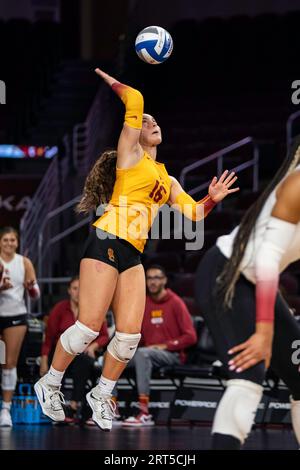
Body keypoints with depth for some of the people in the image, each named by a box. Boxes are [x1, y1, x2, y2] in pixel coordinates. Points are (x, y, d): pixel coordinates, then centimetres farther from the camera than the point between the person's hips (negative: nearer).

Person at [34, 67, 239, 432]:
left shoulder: (167, 180, 25)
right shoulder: (131, 155, 5)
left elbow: (193, 213, 22)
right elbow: (135, 101, -5)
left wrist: (212, 199, 4)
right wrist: (111, 82, 9)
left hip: (133, 255, 7)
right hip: (107, 243, -7)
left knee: (130, 333, -2)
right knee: (89, 326, -10)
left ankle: (101, 395, 16)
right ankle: (50, 384, 8)